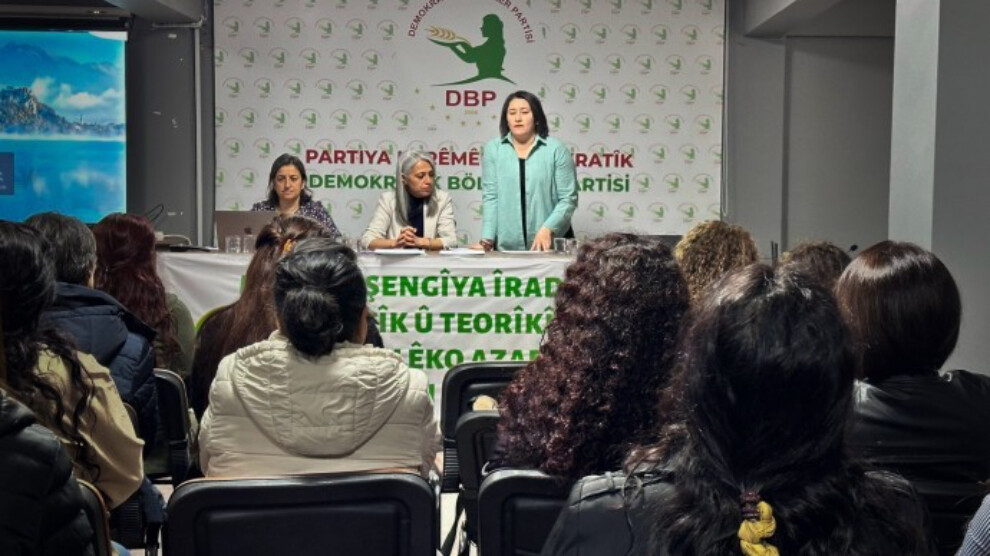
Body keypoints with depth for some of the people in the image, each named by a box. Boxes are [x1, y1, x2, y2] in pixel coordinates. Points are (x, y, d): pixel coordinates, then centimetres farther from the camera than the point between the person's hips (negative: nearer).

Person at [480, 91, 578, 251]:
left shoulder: (556, 150, -1)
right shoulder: (492, 149, 4)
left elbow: (568, 198, -4)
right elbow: (490, 197, 0)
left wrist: (547, 229, -18)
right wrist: (487, 238, -10)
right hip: (507, 246, 1)